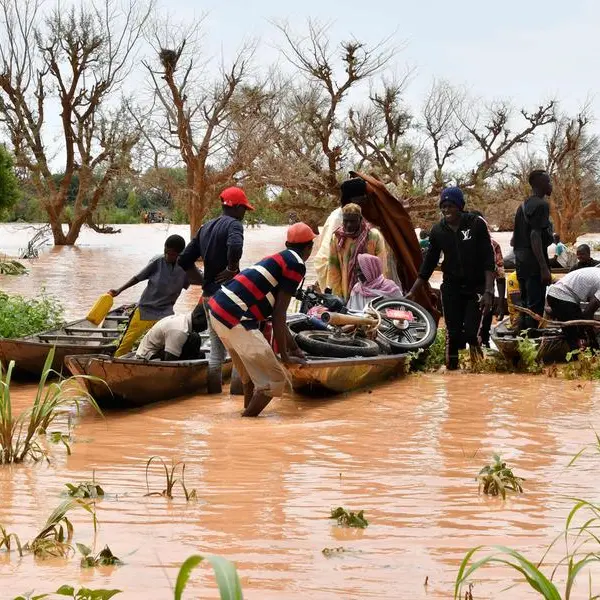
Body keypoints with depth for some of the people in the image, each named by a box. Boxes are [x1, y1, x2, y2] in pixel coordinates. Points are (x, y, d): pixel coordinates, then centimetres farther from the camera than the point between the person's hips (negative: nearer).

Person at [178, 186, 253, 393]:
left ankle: (213, 388, 17)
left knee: (216, 347, 15)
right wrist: (232, 269, -17)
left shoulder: (205, 228, 14)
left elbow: (184, 260, 14)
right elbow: (235, 247, -32)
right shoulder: (233, 224, -9)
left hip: (208, 294, 8)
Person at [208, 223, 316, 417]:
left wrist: (294, 348, 38)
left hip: (217, 310, 10)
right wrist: (284, 355, 0)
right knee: (275, 380, -5)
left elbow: (275, 313, 31)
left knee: (251, 374, 26)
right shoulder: (297, 264, -4)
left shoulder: (279, 260, 23)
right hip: (236, 319, -10)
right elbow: (279, 315, -7)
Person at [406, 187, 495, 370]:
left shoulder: (476, 225, -7)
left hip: (476, 288, -3)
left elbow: (488, 260, -10)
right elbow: (429, 264, 11)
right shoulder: (438, 231, 3)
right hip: (451, 288, 3)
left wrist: (488, 291, -19)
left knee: (470, 333, -13)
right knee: (453, 334, 0)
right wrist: (412, 292, 7)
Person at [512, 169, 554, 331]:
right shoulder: (541, 205, -11)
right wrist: (544, 268, -22)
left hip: (521, 261, 9)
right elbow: (535, 236, -20)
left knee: (525, 305, 14)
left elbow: (515, 239, 20)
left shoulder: (523, 206, 17)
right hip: (534, 262, -9)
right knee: (535, 307, -8)